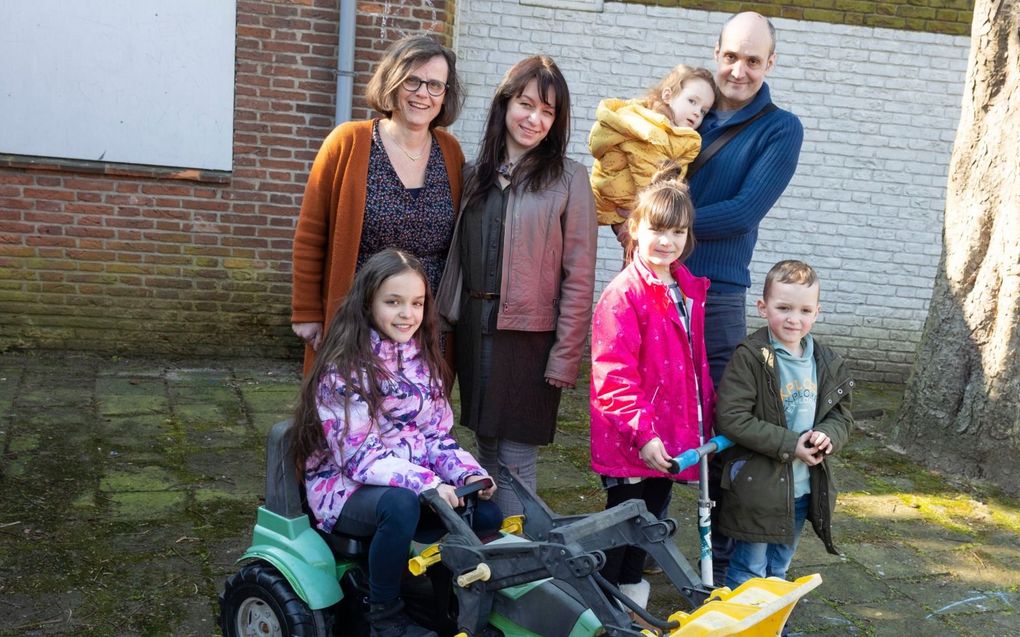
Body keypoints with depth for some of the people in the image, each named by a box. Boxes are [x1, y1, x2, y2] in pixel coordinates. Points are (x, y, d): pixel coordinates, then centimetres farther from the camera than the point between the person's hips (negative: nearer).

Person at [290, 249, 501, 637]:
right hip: (347, 486, -6)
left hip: (413, 481, 6)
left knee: (486, 515, -16)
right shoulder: (343, 370, -16)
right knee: (401, 504, -38)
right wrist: (424, 484, -35)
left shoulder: (422, 362, 7)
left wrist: (468, 474, -11)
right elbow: (360, 454, -23)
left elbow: (437, 436, 9)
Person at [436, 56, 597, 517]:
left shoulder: (568, 179, -5)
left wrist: (565, 357, -12)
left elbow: (579, 277, -8)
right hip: (473, 324, 5)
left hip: (529, 333, -5)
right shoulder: (478, 173, 10)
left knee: (516, 456, -1)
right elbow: (459, 254, 12)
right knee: (486, 448, 14)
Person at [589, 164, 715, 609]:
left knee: (652, 514, 20)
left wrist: (704, 420, 16)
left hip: (672, 436, 7)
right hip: (630, 441, -7)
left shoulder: (690, 291, 7)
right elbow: (613, 376, -21)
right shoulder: (624, 293, -17)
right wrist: (641, 433, -23)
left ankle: (631, 583, 39)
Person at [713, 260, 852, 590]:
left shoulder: (828, 363, 4)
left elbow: (842, 416, 11)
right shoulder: (750, 357, -16)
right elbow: (731, 419, -22)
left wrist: (828, 436, -13)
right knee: (749, 569, 5)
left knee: (778, 569, 23)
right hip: (757, 486, -6)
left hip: (804, 487, 6)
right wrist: (789, 444, -22)